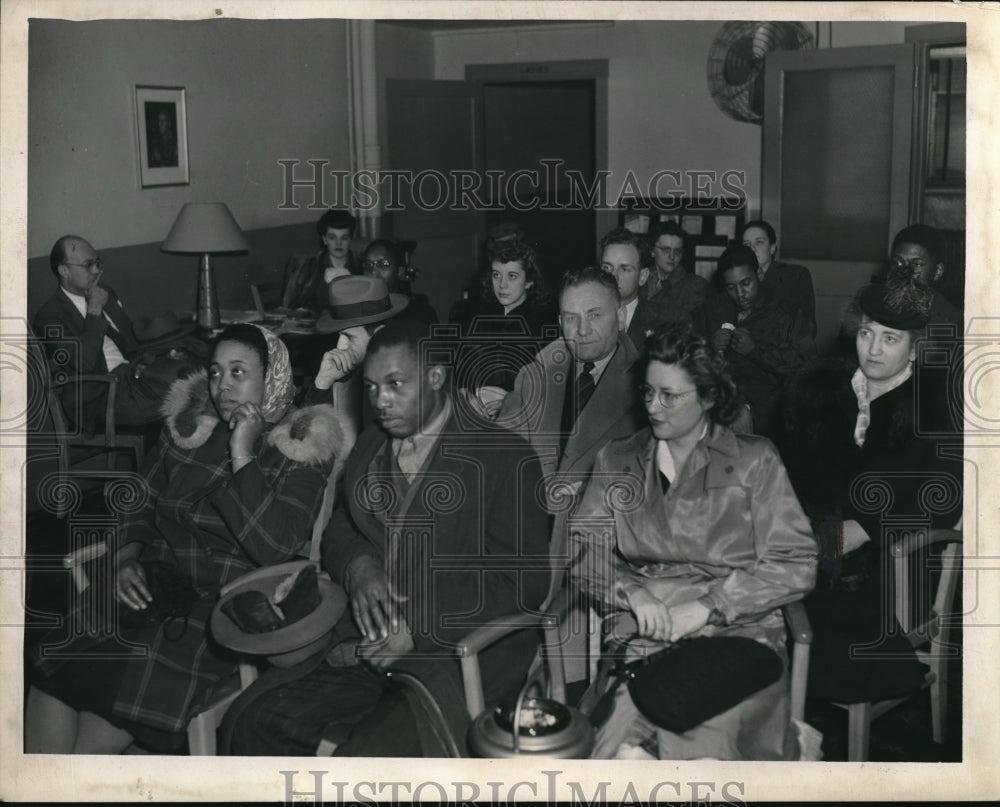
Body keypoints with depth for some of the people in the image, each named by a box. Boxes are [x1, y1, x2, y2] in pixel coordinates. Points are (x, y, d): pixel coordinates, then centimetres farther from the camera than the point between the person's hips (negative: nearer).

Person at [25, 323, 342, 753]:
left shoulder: (301, 455, -1)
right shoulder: (187, 428, 14)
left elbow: (273, 548, -14)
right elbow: (140, 506, 17)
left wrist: (243, 456, -13)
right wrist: (125, 560, -3)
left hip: (223, 607, -5)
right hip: (150, 587, 5)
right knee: (52, 672, -18)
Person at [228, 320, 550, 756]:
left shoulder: (504, 458, -5)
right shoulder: (370, 448, 16)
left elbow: (525, 580, -9)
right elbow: (339, 529, 23)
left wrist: (419, 630, -15)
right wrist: (358, 568, -3)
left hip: (460, 660, -6)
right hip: (370, 648, 6)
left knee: (364, 759, -26)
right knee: (255, 725, -9)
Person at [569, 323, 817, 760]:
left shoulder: (754, 460, 11)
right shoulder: (617, 460, 20)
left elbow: (794, 565, 2)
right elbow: (583, 549, 11)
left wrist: (703, 609, -8)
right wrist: (633, 593, -9)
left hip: (736, 631, -1)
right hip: (643, 635, 1)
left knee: (699, 751, -30)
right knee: (623, 749, -31)